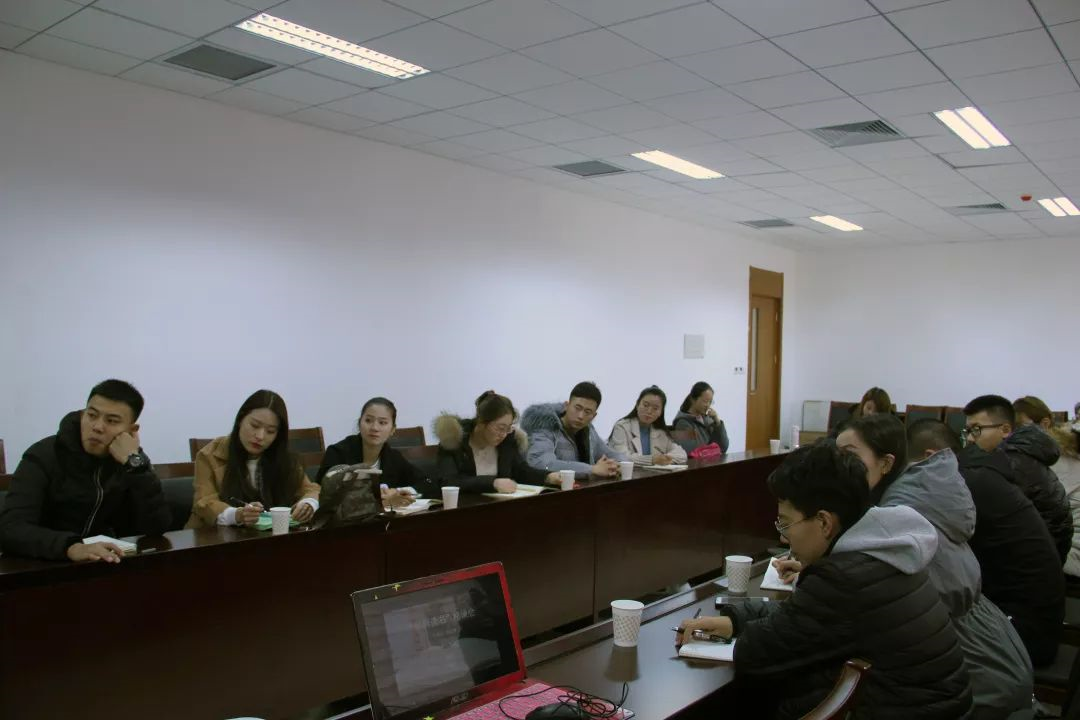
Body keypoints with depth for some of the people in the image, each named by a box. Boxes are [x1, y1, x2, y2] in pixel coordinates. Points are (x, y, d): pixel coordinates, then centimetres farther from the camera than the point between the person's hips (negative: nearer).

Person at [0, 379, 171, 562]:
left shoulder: (132, 462, 1)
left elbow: (157, 529, -11)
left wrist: (135, 464, -17)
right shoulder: (44, 456, -7)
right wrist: (71, 547, -36)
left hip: (110, 567, 2)